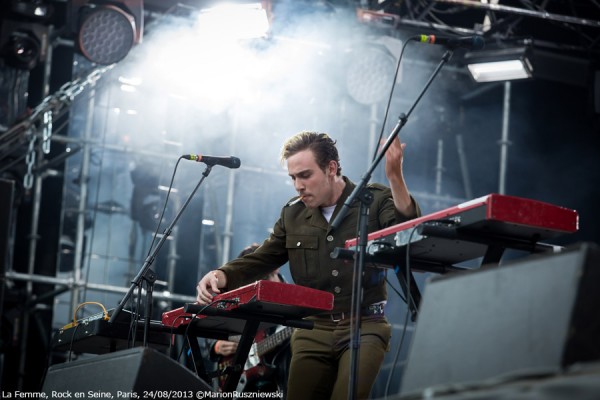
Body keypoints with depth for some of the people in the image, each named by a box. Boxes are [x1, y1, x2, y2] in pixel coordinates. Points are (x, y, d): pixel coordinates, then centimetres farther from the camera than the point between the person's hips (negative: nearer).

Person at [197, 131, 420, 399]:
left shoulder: (375, 201, -3)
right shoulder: (293, 214, 10)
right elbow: (260, 260, 14)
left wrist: (395, 179, -32)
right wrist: (221, 276, -6)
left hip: (365, 326, -4)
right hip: (313, 330, 4)